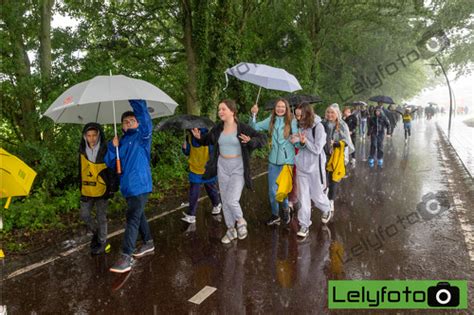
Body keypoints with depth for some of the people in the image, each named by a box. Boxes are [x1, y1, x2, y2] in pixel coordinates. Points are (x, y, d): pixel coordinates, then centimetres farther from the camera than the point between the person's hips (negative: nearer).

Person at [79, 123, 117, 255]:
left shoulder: (106, 150, -11)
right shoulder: (82, 151, 2)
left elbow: (112, 171, -7)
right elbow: (81, 171, 11)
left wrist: (111, 188, -10)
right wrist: (81, 188, 12)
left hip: (102, 189, -4)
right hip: (87, 190, 5)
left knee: (101, 217, 6)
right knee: (84, 215, 12)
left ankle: (102, 241, 22)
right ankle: (96, 232, 37)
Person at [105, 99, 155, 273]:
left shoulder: (142, 137, -5)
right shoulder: (122, 142, 13)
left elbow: (144, 117, -23)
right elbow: (110, 163, 8)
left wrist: (134, 100, -26)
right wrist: (113, 147, -9)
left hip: (139, 185, -8)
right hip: (128, 186, 8)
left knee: (132, 219, -10)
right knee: (138, 216, 19)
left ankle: (126, 258, -8)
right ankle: (148, 243, 36)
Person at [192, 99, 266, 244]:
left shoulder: (242, 128, -12)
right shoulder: (218, 128, 2)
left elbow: (262, 139, -12)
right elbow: (208, 140, 18)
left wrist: (250, 141, -31)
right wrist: (199, 137, -2)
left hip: (238, 168, -5)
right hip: (222, 167, 5)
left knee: (232, 200, -14)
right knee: (225, 201, 12)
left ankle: (240, 221, 19)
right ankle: (231, 230, 31)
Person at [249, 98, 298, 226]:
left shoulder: (292, 121, -9)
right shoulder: (271, 120, 2)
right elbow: (254, 127, 4)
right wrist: (253, 115, -11)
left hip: (287, 160, -3)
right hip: (273, 160, 3)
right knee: (272, 190, 9)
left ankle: (285, 209, 36)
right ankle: (275, 215, 30)